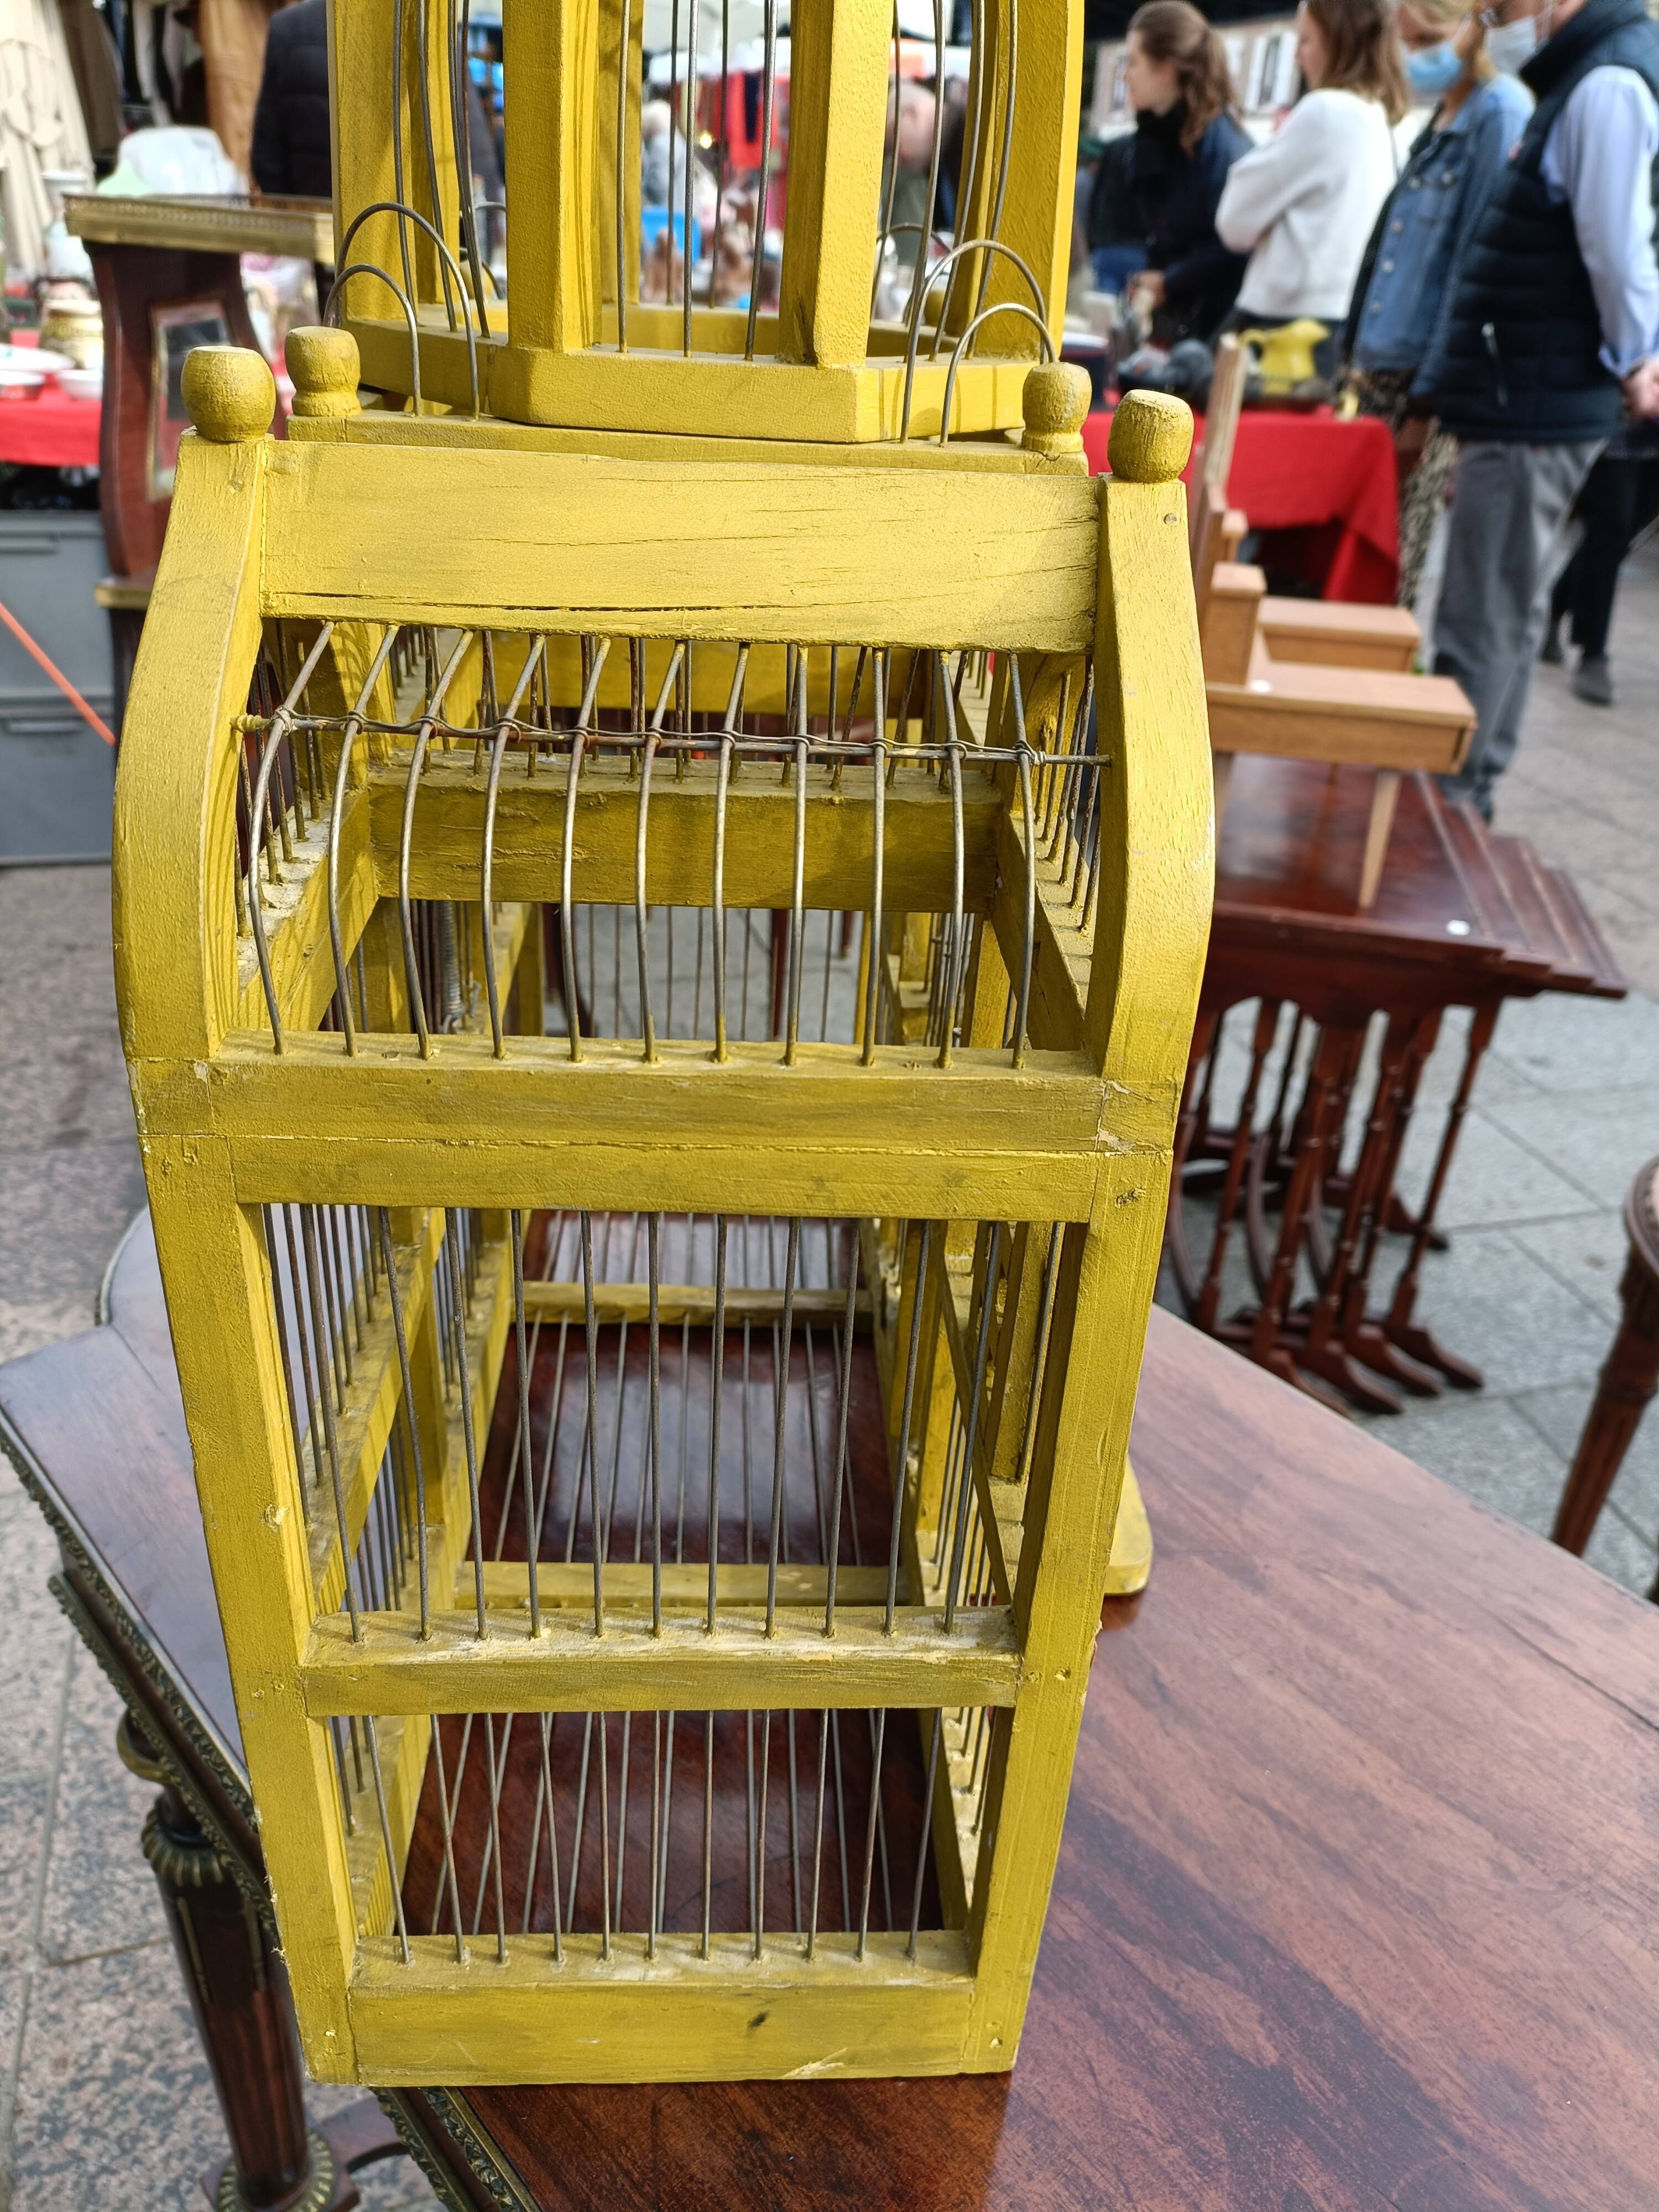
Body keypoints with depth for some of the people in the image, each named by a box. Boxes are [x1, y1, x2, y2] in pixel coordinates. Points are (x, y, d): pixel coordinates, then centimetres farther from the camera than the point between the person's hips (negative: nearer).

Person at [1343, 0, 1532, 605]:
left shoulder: (1502, 114, -9)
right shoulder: (1441, 119, 17)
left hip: (1432, 385, -8)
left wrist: (1427, 400, -17)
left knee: (1397, 575, -6)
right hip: (1385, 373, 8)